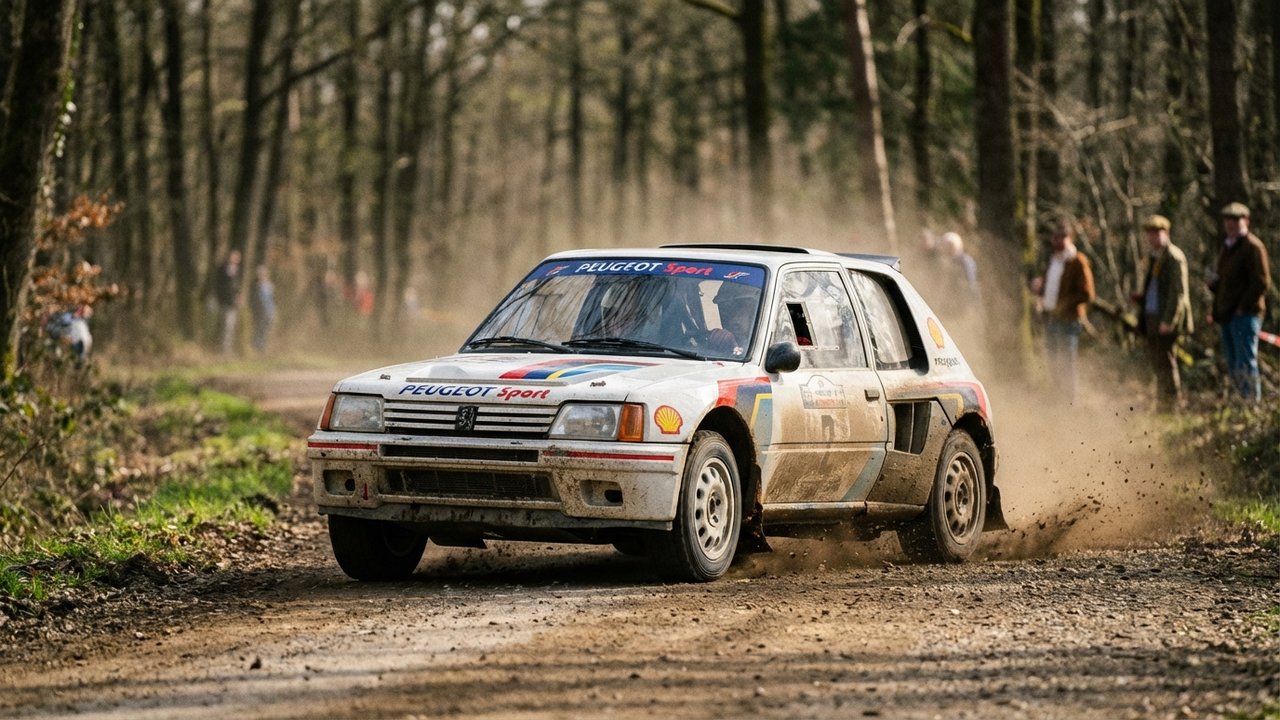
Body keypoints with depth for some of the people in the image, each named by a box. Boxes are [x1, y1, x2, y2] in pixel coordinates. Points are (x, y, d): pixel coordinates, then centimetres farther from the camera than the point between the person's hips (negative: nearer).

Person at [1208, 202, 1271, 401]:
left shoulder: (1253, 247, -8)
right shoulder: (1227, 246, 20)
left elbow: (1262, 282, -14)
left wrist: (1243, 308, -16)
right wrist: (1214, 282, 7)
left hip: (1245, 314, -9)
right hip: (1227, 316, 9)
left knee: (1246, 364, -9)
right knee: (1233, 367, 9)